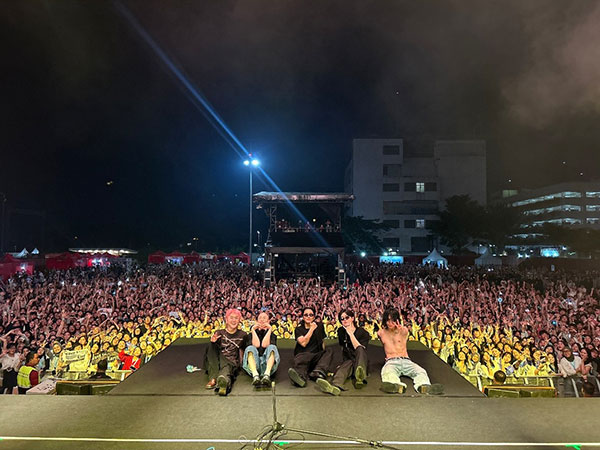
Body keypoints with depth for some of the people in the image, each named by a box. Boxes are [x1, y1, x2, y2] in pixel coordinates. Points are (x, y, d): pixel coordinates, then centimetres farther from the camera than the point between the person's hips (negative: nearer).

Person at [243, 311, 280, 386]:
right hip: (254, 364, 0)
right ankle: (255, 375, -49)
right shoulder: (252, 333, 21)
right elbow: (256, 345, -3)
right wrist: (253, 330, 1)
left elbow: (264, 345, -4)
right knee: (250, 348, -27)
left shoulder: (272, 334, 20)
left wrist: (270, 329, -1)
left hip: (267, 362, 0)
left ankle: (267, 374, -47)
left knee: (272, 347, -27)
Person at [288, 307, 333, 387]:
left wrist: (324, 354, 5)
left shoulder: (319, 326, 13)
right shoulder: (299, 329, 6)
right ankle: (300, 376, -67)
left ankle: (318, 373, -47)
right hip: (302, 354, -3)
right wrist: (312, 329, -7)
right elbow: (303, 343, -10)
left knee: (329, 351, -24)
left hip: (317, 356, 3)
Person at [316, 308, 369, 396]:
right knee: (345, 365, -35)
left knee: (360, 349, -33)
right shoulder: (341, 332, 10)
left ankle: (360, 377, -63)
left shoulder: (362, 332, -2)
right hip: (347, 361, 2)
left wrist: (351, 333, -15)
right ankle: (335, 386, -70)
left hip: (361, 361, -2)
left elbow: (360, 349, -15)